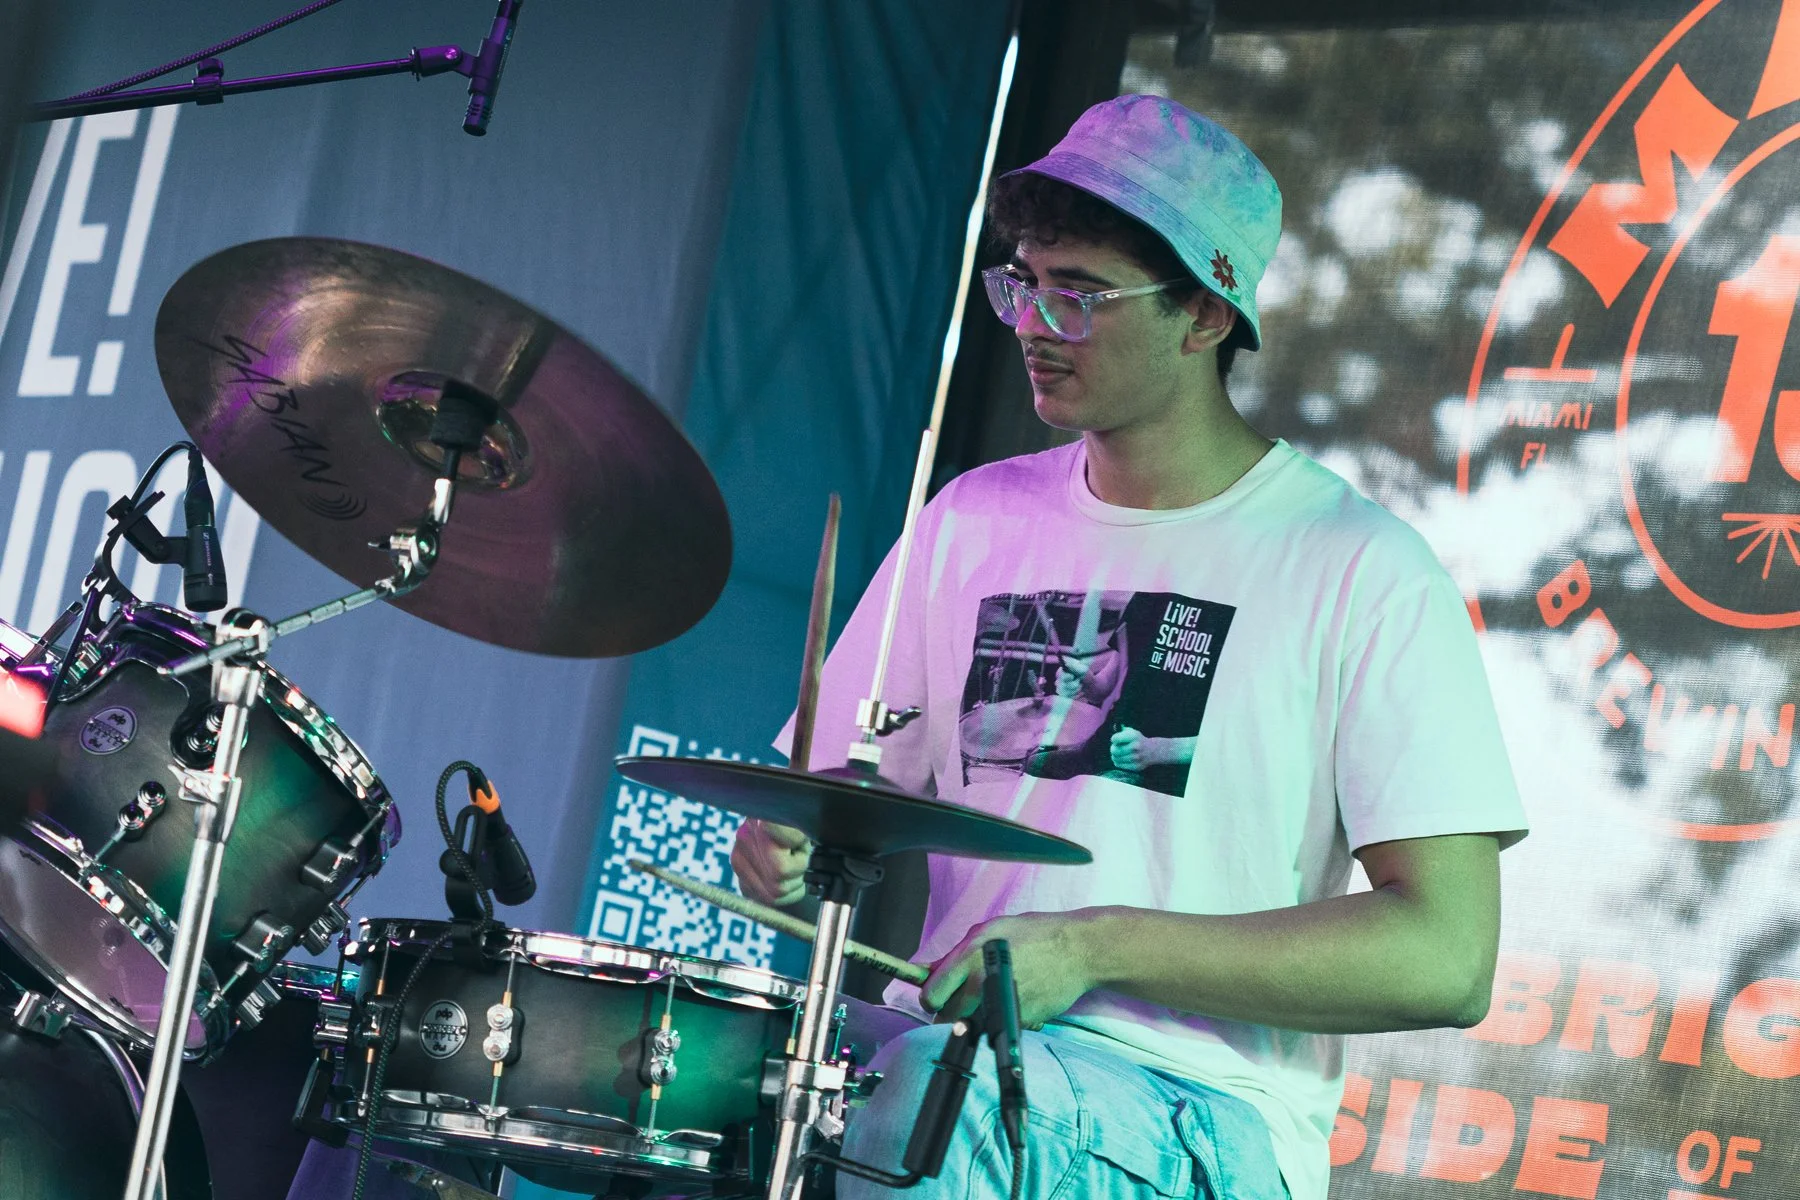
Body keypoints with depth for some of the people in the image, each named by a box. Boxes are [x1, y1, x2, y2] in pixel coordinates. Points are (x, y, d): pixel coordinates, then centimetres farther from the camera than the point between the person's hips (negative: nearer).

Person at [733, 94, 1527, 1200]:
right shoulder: (972, 520, 12)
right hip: (938, 1056, 4)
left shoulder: (1359, 570, -4)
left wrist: (1100, 946, -17)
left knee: (929, 1092, -35)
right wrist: (790, 850, -6)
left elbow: (1446, 961, -11)